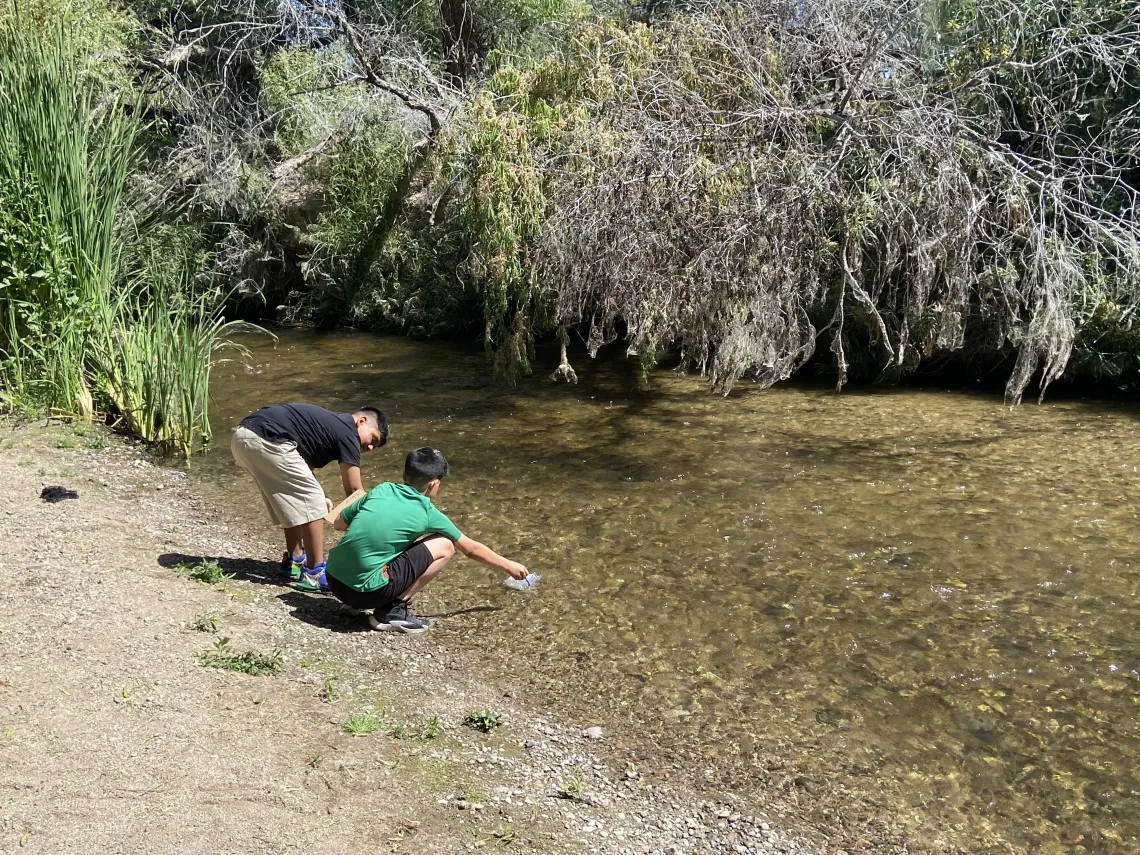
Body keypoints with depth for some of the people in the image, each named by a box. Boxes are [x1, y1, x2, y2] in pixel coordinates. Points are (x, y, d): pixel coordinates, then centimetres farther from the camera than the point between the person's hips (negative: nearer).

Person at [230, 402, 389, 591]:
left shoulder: (330, 424, 27)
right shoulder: (346, 431, 2)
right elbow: (354, 491, 2)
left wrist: (317, 497, 12)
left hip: (244, 436, 10)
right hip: (265, 439, -10)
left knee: (295, 500, 22)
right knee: (311, 501, -2)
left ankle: (294, 561, 32)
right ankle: (314, 573, 3)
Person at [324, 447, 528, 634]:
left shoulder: (381, 490, 8)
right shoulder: (427, 513, -1)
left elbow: (338, 523, 17)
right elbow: (471, 549, 12)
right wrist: (509, 566, 26)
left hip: (333, 579, 6)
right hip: (366, 589, -6)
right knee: (444, 546, 3)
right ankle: (393, 609, 1)